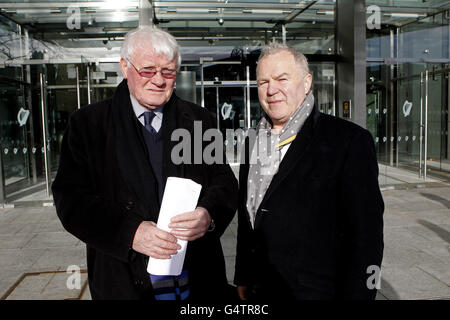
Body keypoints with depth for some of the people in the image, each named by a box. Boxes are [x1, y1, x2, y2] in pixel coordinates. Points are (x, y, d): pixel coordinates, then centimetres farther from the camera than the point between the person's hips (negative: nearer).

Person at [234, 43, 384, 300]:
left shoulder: (350, 140, -12)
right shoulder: (253, 142, 7)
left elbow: (365, 234, -13)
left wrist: (355, 294, -15)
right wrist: (243, 278, 12)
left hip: (317, 291, -5)